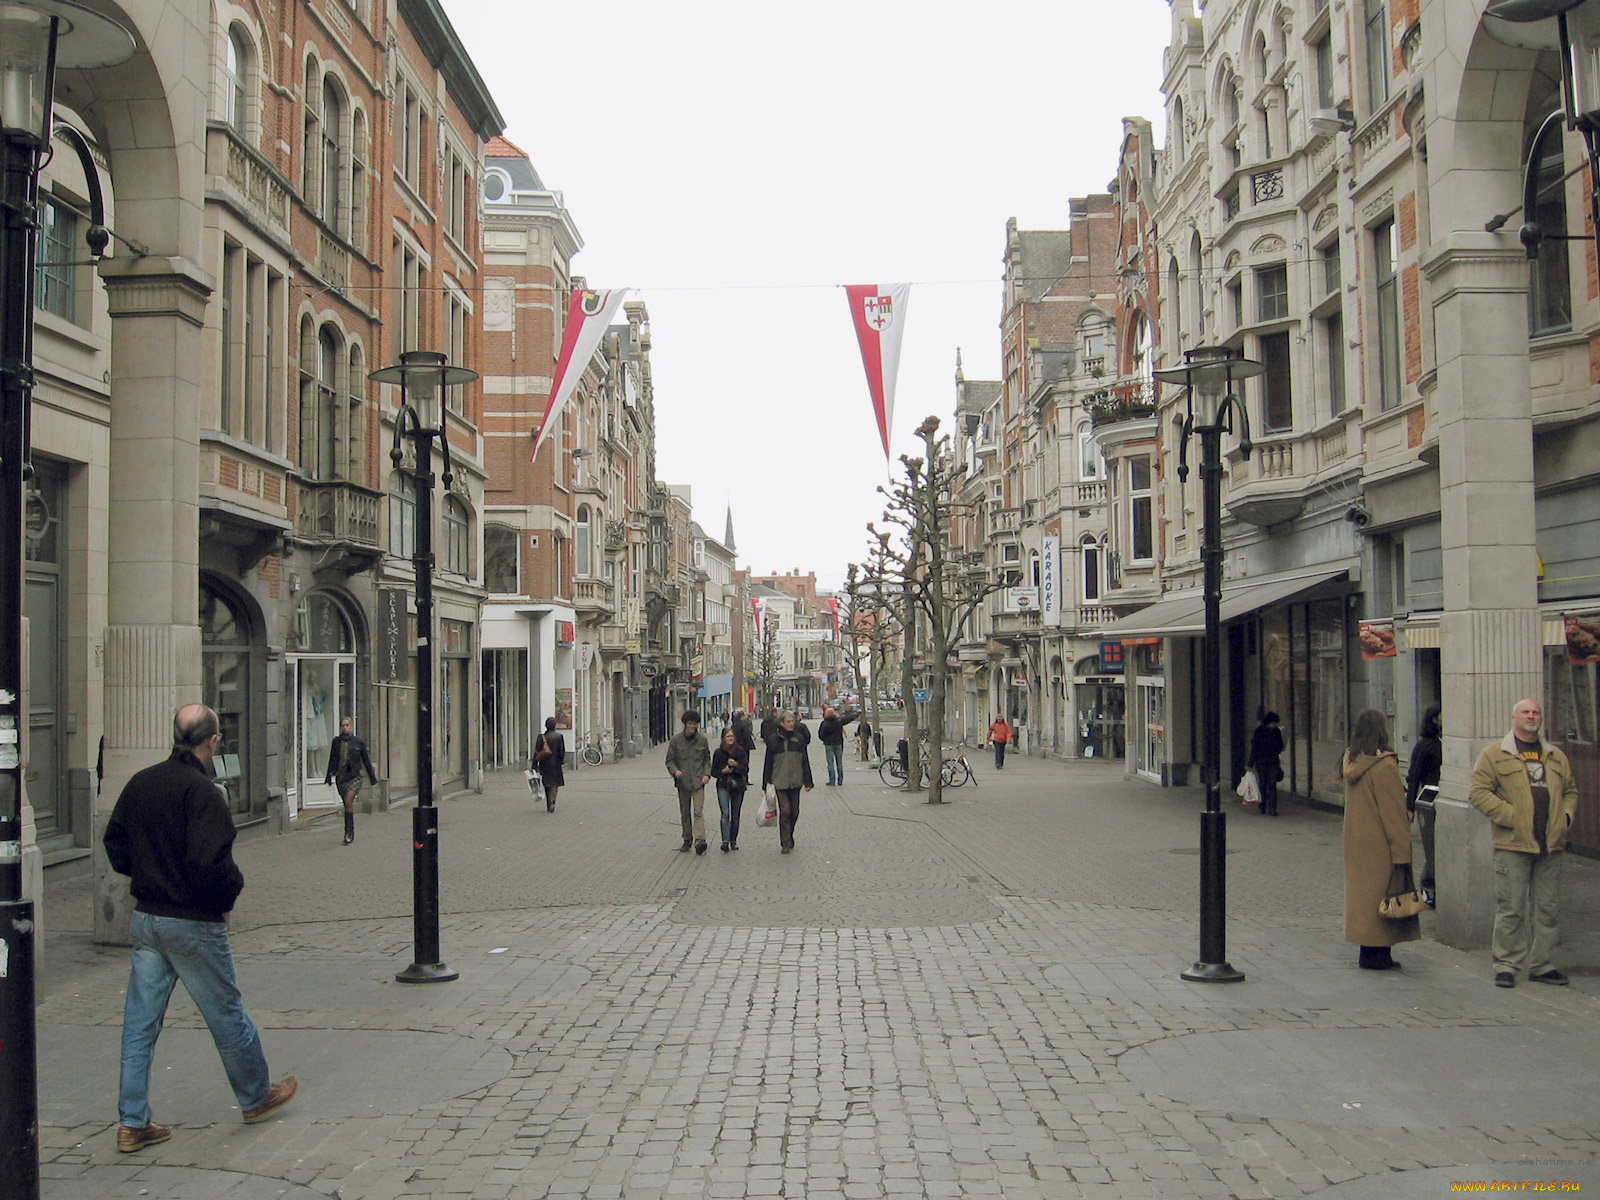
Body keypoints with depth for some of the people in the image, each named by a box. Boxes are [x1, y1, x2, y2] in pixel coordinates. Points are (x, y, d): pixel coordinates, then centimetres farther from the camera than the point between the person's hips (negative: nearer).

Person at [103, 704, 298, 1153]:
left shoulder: (139, 783, 4)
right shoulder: (200, 791, -20)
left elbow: (115, 847, 12)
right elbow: (209, 862, -26)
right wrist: (233, 887, -7)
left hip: (145, 919, 7)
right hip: (194, 923, -7)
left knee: (140, 1022, 10)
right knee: (227, 1015, 10)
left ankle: (132, 1122, 14)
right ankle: (256, 1097, 26)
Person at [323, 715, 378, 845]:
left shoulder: (359, 743, 2)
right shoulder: (336, 742, 7)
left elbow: (366, 761, 9)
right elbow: (332, 760, 15)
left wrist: (372, 778, 10)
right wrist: (329, 776, 13)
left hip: (354, 776, -3)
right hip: (340, 777, 3)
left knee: (349, 800, -21)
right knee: (347, 805, 9)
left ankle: (349, 832, -15)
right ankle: (351, 833, 20)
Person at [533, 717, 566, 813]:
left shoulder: (541, 737, -4)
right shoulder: (559, 737, -7)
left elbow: (537, 752, -4)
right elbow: (562, 752, -6)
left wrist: (535, 765, 0)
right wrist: (562, 762, 7)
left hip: (545, 764, 2)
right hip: (555, 764, -2)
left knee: (547, 784, 15)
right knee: (555, 784, 5)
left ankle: (549, 806, 18)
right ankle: (552, 802, -19)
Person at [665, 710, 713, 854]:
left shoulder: (702, 740, 5)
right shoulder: (676, 740, 1)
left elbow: (707, 759, 14)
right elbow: (669, 760, 4)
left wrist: (707, 774, -2)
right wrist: (675, 771, -16)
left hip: (698, 782, -1)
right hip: (682, 782, 1)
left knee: (698, 812, -13)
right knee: (685, 813, 10)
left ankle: (699, 840, -23)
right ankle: (687, 840, 22)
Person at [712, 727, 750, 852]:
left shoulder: (741, 751, 3)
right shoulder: (719, 752, 4)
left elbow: (745, 769, -2)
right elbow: (713, 772, 8)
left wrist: (735, 765, -20)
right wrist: (723, 771, -11)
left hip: (738, 786, 1)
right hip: (723, 786, -1)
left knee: (735, 816, 7)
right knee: (725, 814, -15)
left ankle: (733, 841, 19)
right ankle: (725, 841, -20)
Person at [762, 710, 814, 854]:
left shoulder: (799, 739, 7)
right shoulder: (774, 740, 1)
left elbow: (805, 761, 10)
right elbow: (768, 763, 5)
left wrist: (807, 782, 7)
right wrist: (766, 783, 2)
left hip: (795, 782, 3)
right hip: (780, 782, -3)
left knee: (794, 811, 8)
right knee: (784, 811, -10)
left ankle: (789, 838, 26)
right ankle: (785, 844, -6)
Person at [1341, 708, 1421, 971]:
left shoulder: (1352, 762, 7)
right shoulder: (1384, 766, -17)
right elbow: (1394, 813, -16)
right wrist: (1402, 851, -14)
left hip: (1356, 841, 8)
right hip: (1379, 845, -7)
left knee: (1362, 891, 11)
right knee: (1380, 893, -1)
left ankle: (1368, 951, 16)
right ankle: (1377, 955, 1)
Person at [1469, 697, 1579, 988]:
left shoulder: (1557, 757, 15)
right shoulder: (1495, 754, 0)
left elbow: (1571, 791, 24)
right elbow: (1479, 792, -6)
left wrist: (1566, 816, 5)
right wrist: (1509, 815, -14)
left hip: (1550, 845, 5)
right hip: (1513, 844, -4)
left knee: (1546, 908, 9)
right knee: (1511, 909, -2)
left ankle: (1540, 964, 19)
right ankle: (1506, 964, 7)